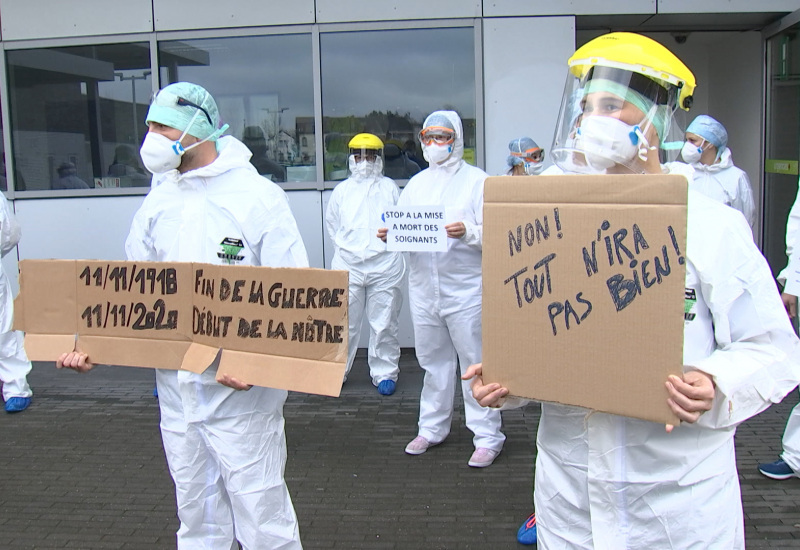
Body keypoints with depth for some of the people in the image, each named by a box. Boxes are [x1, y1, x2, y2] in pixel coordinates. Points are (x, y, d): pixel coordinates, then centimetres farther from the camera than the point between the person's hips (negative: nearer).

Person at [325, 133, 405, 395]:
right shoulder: (342, 190, 14)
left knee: (384, 324, 3)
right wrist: (345, 248, 8)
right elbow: (332, 225, 18)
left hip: (385, 264, -1)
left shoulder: (389, 188, 11)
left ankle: (384, 372, 15)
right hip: (348, 264, 1)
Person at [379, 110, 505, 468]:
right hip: (423, 287, 5)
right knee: (433, 361, 15)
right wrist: (388, 234, -10)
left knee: (475, 362, -1)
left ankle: (488, 436, 9)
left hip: (465, 288, -5)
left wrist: (468, 232, -27)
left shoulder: (477, 180, -1)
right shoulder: (416, 183, 15)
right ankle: (432, 428, 28)